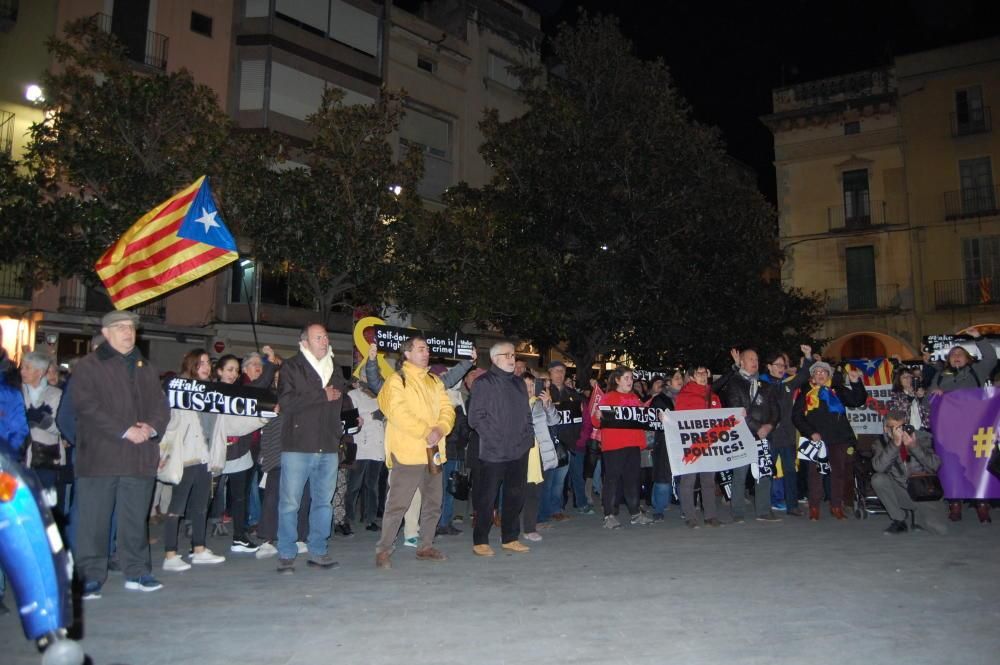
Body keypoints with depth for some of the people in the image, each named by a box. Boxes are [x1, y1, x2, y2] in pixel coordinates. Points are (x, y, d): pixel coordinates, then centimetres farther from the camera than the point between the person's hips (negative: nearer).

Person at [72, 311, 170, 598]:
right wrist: (125, 431, -15)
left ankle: (136, 572, 15)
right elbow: (88, 406, -8)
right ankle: (91, 576, 8)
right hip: (100, 455, -4)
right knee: (94, 519, -1)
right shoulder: (88, 366, 4)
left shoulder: (147, 369, 19)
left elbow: (161, 405, 15)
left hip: (140, 456, 4)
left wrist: (152, 427, -7)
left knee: (136, 518, 8)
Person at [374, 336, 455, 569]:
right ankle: (383, 550, 3)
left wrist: (440, 429, -11)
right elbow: (398, 413, -16)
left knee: (433, 503, 13)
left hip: (433, 452, 7)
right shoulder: (397, 380, -3)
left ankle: (426, 546, 25)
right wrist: (426, 432, -20)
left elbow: (447, 409, 9)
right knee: (397, 504, -7)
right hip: (407, 453, -7)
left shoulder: (434, 381, 17)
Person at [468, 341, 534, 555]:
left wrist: (528, 437, 8)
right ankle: (480, 541, 10)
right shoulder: (484, 383, -4)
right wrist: (495, 438, -14)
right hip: (493, 452, -6)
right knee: (486, 498, -1)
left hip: (519, 451, 6)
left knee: (515, 495, 11)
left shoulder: (519, 383, 16)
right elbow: (475, 417, -10)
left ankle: (510, 538, 23)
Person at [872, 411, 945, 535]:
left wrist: (914, 447, -27)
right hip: (898, 493, 1)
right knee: (878, 479, -29)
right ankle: (899, 520, -10)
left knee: (940, 529, -21)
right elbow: (878, 467, -25)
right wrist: (895, 443, -31)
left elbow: (935, 466, -17)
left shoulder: (922, 438, -4)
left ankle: (918, 515, 16)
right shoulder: (882, 442, -4)